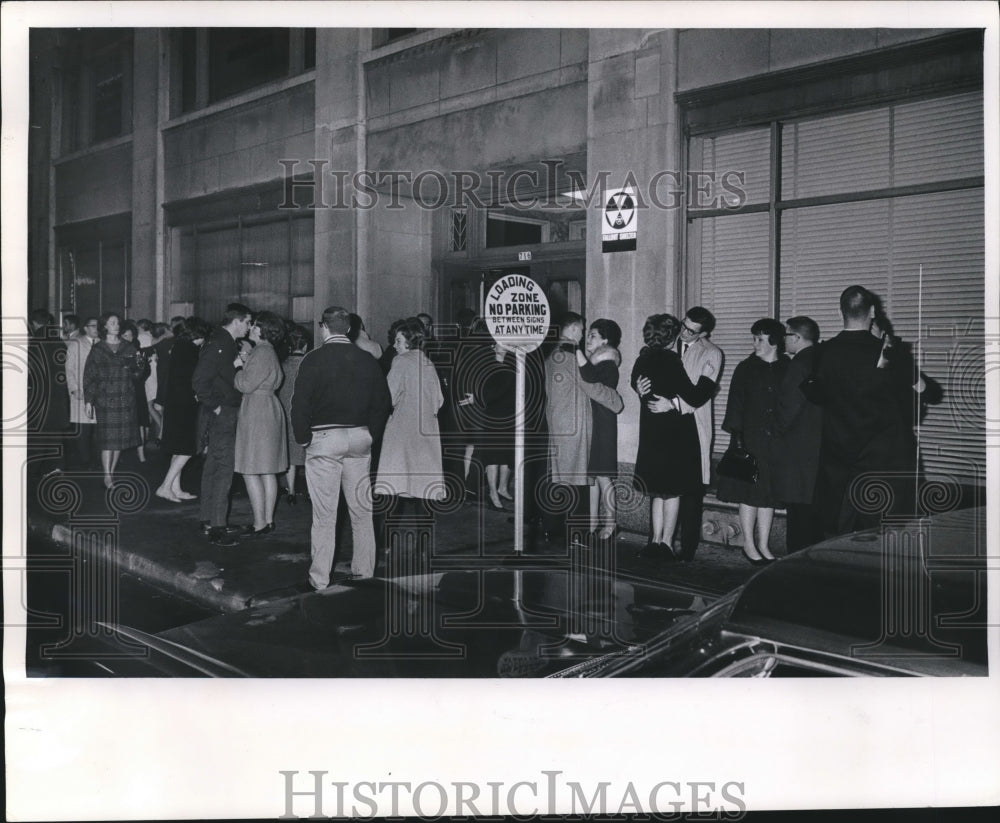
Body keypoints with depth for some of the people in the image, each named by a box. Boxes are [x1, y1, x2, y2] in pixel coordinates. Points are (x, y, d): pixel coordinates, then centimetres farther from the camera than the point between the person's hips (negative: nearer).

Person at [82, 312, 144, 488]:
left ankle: (111, 472, 18)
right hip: (105, 399, -3)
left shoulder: (129, 348, 10)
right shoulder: (97, 349, 3)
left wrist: (138, 365, -12)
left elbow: (137, 375, 11)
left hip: (126, 399, 3)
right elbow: (89, 375, 3)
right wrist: (88, 401, -3)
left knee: (121, 438, 5)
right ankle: (107, 477, -5)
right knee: (107, 438, -8)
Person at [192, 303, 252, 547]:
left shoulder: (228, 344, 14)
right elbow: (199, 381, -23)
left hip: (226, 414, 10)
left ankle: (208, 520, 24)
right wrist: (215, 405, -18)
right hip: (220, 414, -10)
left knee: (213, 466, 15)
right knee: (224, 468, -10)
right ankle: (217, 527, -7)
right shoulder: (217, 345, -17)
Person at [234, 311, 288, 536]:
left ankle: (259, 523, -3)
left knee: (250, 472, -6)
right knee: (267, 471, 12)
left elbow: (246, 385, -20)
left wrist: (239, 367, -4)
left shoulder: (261, 353, -17)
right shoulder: (268, 352, 16)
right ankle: (268, 520, 16)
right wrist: (245, 363, 11)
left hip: (257, 414, -10)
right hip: (269, 411, 10)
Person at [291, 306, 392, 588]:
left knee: (324, 512, -1)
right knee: (362, 508, 12)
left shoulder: (314, 360, -7)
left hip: (324, 438, -4)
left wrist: (303, 437, 1)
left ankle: (320, 578, 3)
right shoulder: (367, 360, 5)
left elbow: (300, 403, -9)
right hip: (359, 438, 4)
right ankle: (364, 569, 20)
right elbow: (383, 402, 8)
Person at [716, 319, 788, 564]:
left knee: (768, 494, 6)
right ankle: (749, 544, 10)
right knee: (750, 493, -1)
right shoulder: (746, 369, 2)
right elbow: (735, 405, 0)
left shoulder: (787, 370, 4)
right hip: (750, 439, -1)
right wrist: (736, 437, -8)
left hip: (776, 441, 2)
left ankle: (763, 545, 15)